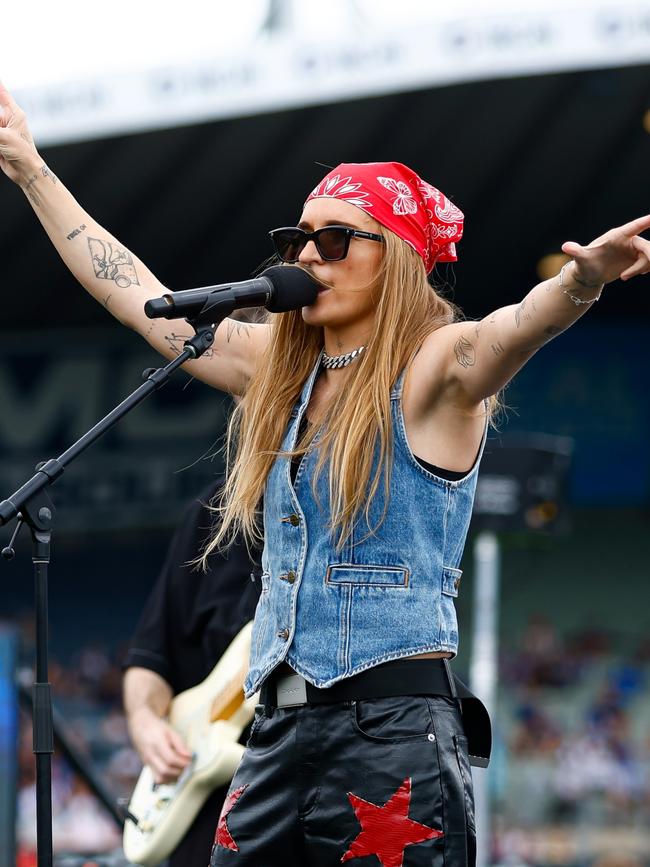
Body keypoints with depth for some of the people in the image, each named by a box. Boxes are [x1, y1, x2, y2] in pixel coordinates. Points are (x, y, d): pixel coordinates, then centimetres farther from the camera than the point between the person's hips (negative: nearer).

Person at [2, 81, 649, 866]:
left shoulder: (433, 371, -4)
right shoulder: (279, 371, 15)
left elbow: (518, 327, -25)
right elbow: (136, 295, 23)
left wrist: (582, 281, -47)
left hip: (393, 733, -6)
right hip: (279, 733, 6)